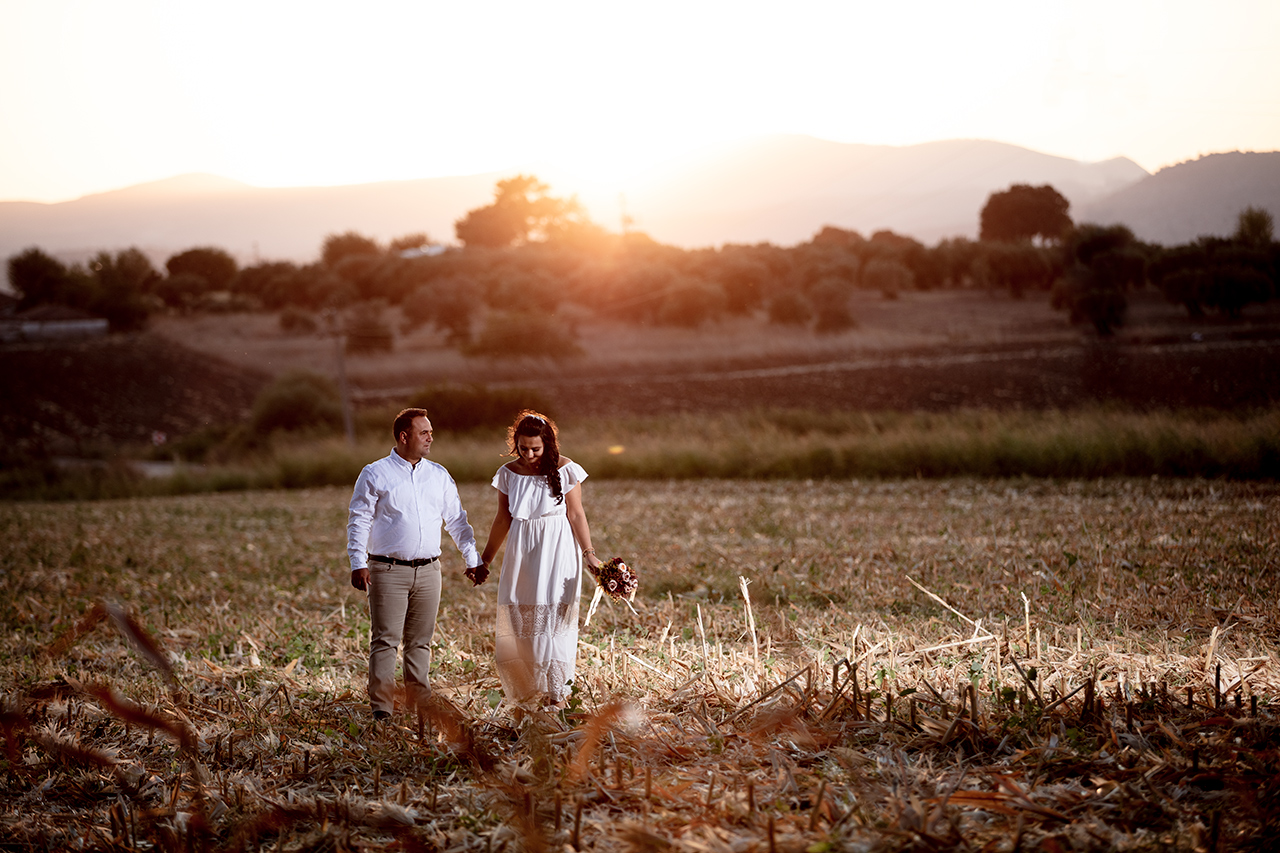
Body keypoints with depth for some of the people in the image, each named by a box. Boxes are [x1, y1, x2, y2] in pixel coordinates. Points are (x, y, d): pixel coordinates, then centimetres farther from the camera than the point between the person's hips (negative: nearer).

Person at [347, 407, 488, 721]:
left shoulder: (439, 475, 12)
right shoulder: (375, 474, 0)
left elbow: (456, 520, 17)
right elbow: (359, 520, -2)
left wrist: (473, 560, 13)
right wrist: (358, 563, -11)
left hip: (428, 570, 4)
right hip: (388, 571, -4)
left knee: (420, 641, 8)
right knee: (386, 639, -7)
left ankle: (420, 701, 16)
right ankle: (382, 708, -6)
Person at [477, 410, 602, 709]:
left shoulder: (564, 470, -7)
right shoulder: (509, 473, 2)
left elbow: (576, 514, -3)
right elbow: (503, 519, 10)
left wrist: (589, 553, -7)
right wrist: (485, 558, 14)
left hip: (557, 550, -3)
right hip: (521, 551, 3)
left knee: (554, 618, -3)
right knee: (518, 620, 1)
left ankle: (557, 692, 4)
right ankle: (527, 690, 14)